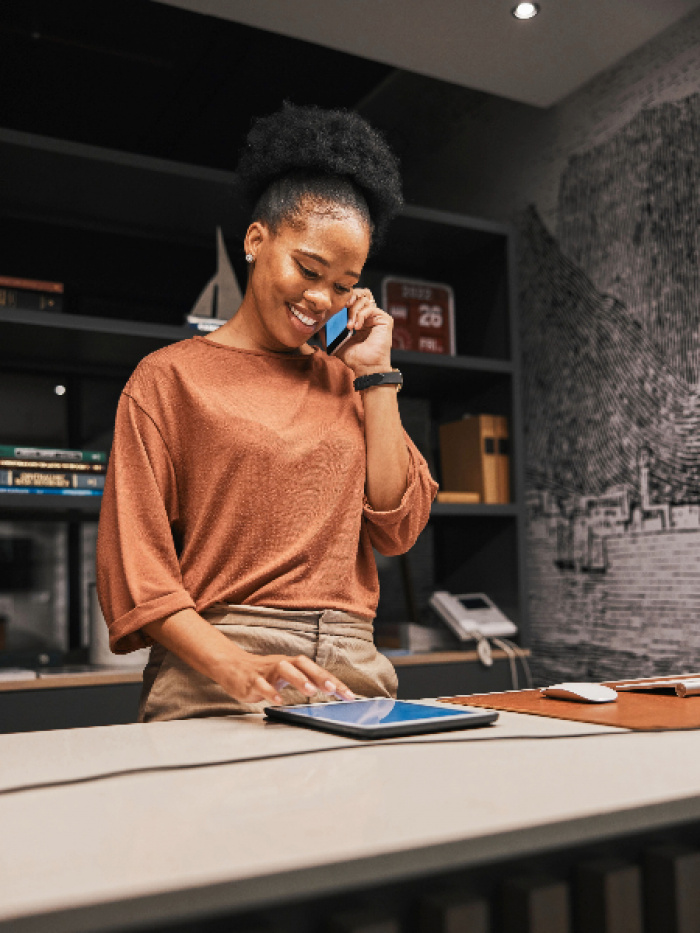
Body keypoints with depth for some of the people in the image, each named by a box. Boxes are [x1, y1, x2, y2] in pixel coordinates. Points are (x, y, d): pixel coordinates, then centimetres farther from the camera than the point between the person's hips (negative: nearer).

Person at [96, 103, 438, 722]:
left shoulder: (345, 382, 17)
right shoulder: (171, 377, 5)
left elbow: (398, 526, 7)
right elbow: (136, 567, -2)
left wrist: (375, 373, 6)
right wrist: (239, 667, -17)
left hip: (354, 672, 4)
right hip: (213, 681, -3)